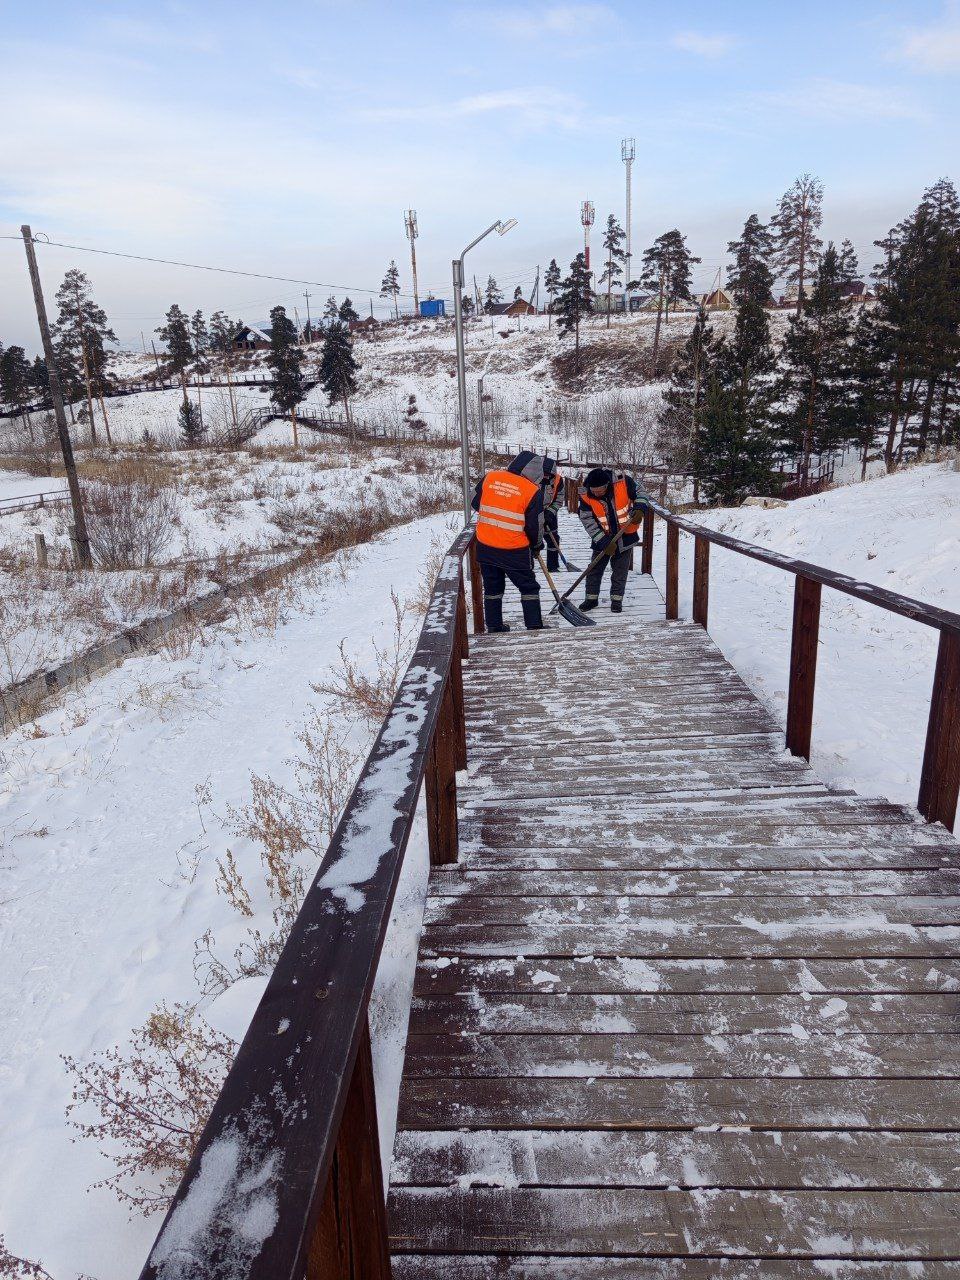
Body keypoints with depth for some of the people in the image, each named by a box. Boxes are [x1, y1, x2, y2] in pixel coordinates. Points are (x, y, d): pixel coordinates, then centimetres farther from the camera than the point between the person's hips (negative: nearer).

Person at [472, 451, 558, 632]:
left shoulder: (489, 477, -2)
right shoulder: (533, 491, -12)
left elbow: (475, 503, 11)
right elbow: (535, 525, -5)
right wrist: (537, 545, 14)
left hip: (485, 547, 4)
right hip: (515, 551, -4)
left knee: (492, 588, 19)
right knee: (529, 588, 13)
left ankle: (494, 627, 25)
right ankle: (534, 628, 14)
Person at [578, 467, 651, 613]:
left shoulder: (623, 482, -23)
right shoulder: (586, 496, -21)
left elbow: (641, 493, -4)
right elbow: (588, 521, -16)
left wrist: (639, 509, -23)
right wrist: (604, 542, -21)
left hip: (626, 535, -1)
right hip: (603, 538, 1)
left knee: (620, 571, 7)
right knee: (595, 569, 6)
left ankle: (616, 600, 19)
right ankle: (591, 598, 21)